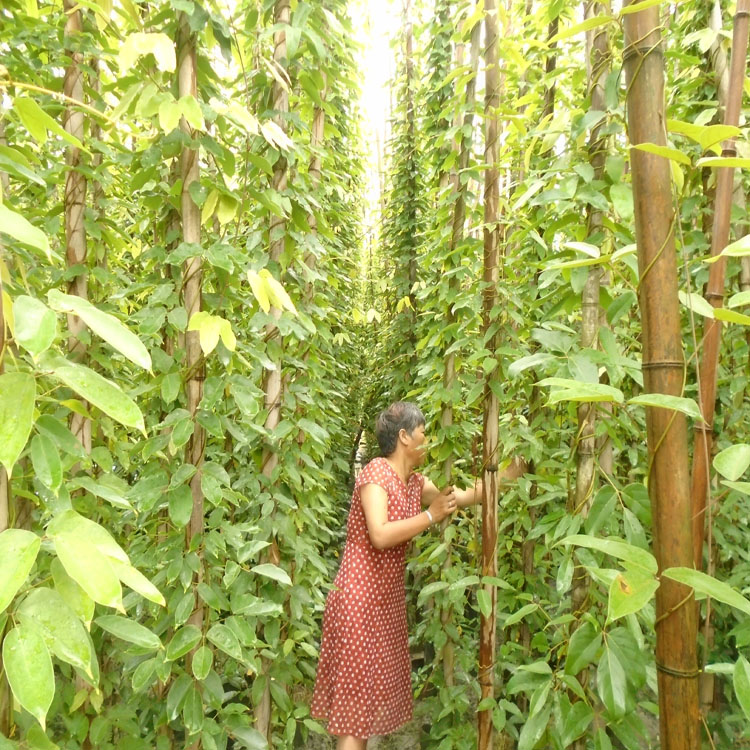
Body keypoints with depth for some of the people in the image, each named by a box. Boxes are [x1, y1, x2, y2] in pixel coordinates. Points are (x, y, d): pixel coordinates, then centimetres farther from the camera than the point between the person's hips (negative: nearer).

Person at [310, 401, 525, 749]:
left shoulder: (416, 483, 8)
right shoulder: (376, 473, -17)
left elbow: (467, 496, 13)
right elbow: (380, 536, -27)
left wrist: (509, 472, 12)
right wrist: (431, 515, -20)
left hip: (388, 598, 9)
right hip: (360, 598, -9)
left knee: (374, 683, 17)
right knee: (356, 685, 0)